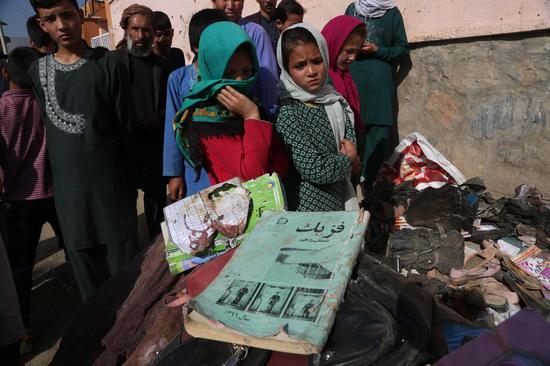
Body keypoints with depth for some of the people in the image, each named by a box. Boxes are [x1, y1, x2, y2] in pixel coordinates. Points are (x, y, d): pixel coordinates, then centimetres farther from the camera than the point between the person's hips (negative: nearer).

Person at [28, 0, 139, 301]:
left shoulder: (109, 65, -2)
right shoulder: (37, 71, 9)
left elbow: (127, 127, -1)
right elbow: (48, 126, 15)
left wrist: (128, 179, -1)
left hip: (111, 183, -3)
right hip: (68, 189, 4)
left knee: (124, 267, 3)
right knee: (87, 272, 12)